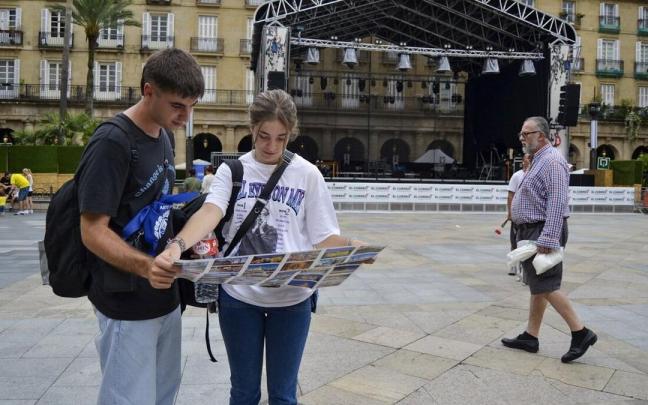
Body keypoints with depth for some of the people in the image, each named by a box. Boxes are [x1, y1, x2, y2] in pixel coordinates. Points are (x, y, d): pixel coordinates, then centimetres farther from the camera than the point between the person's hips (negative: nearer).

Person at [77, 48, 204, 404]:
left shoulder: (163, 135, 8)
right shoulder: (112, 143, -18)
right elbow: (93, 231, -19)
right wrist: (145, 266, -34)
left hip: (165, 295, 8)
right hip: (127, 304, -8)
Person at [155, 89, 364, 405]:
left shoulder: (307, 174, -2)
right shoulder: (232, 170, -2)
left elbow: (323, 236, -3)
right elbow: (210, 212, -20)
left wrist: (350, 247, -25)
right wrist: (178, 244, -40)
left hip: (292, 298, 0)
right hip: (238, 295, 1)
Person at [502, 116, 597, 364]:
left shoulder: (552, 161, -15)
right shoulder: (539, 161, 17)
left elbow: (557, 203, -23)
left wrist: (547, 240, -27)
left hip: (543, 232, -10)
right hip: (531, 232, 10)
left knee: (546, 286, -9)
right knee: (537, 286, 11)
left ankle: (581, 333, 1)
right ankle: (530, 337, 17)